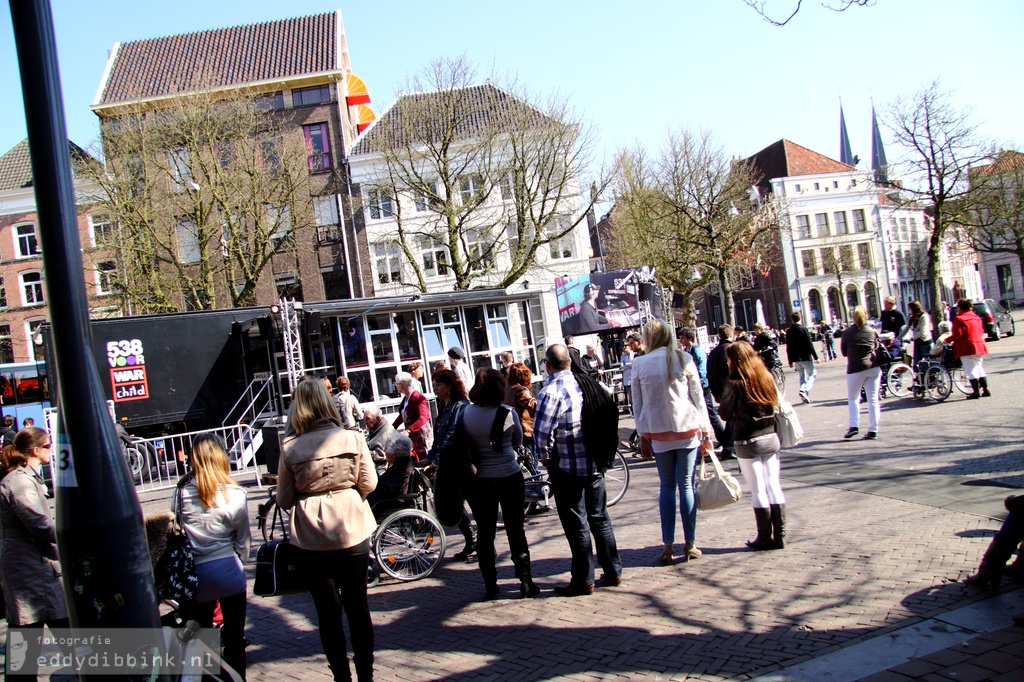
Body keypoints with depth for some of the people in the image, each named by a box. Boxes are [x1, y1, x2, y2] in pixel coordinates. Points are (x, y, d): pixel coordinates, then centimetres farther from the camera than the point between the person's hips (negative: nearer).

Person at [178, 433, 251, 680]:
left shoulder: (183, 493, -5)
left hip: (195, 575, 2)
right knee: (234, 641, 11)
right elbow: (243, 540, 0)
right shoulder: (235, 495, -9)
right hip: (228, 570, -1)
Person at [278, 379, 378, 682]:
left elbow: (284, 500, -3)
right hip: (353, 533, 1)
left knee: (328, 611, 12)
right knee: (358, 606, 14)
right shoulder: (352, 438, -8)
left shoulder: (290, 448, -8)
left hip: (311, 540, -1)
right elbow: (369, 484, -2)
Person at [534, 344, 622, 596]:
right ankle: (613, 572, 23)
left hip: (568, 467, -6)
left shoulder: (551, 391, -18)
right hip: (595, 462, 6)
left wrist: (545, 457, -4)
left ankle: (583, 581, 11)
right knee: (600, 518, 16)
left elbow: (541, 433, -21)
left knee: (576, 524, 3)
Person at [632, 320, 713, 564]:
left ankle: (668, 546, 10)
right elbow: (698, 396, 0)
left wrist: (643, 436, 10)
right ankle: (690, 545, 8)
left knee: (667, 487, 10)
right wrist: (705, 430, 7)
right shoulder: (683, 358, -2)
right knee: (687, 485, 5)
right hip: (687, 429, -1)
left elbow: (637, 404, 3)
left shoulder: (639, 364, -1)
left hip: (658, 433, 1)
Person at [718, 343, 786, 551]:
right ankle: (779, 536, 15)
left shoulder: (735, 384, -12)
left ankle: (765, 538, 9)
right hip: (771, 438, 5)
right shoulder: (768, 378, 3)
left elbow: (725, 413, -6)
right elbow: (777, 404, 11)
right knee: (774, 487, 10)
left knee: (758, 491, 3)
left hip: (748, 442, -5)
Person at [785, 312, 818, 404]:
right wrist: (815, 357, -6)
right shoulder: (803, 329, -10)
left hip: (796, 359, 5)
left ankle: (805, 397, 11)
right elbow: (809, 344, -12)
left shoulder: (789, 331, 6)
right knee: (812, 374, 5)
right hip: (805, 358, -5)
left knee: (802, 376, 14)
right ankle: (804, 390, -17)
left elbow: (788, 348, 9)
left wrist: (790, 361, 15)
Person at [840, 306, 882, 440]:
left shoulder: (847, 333, -4)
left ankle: (854, 425, -3)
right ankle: (873, 430, 5)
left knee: (853, 398, 12)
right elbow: (877, 347, 13)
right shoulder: (872, 331, 3)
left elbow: (844, 352, 5)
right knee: (873, 399, 6)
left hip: (855, 369, -2)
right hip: (873, 368, 2)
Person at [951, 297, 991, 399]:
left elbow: (957, 335, -17)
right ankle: (985, 390, 16)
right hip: (980, 346, 7)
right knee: (980, 368, 16)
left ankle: (976, 392, -4)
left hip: (966, 347, -7)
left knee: (970, 370, -3)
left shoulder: (959, 318, -11)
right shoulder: (977, 317, 12)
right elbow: (982, 331, 16)